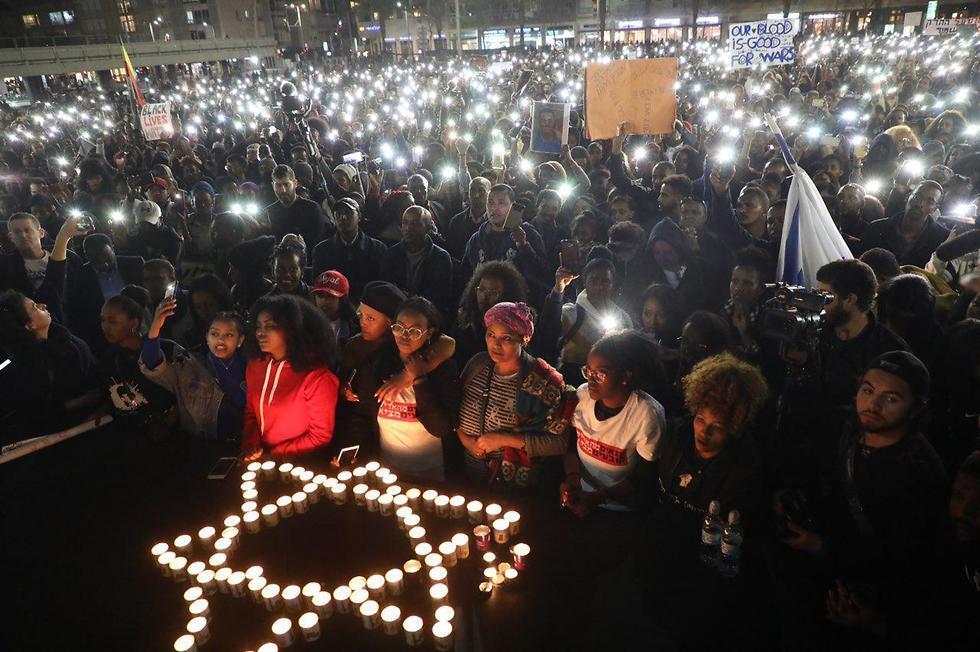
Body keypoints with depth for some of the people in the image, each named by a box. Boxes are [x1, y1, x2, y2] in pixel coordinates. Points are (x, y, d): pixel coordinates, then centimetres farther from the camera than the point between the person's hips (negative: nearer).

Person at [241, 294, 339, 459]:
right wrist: (251, 445, -4)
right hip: (261, 459, 5)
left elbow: (320, 437, -12)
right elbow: (251, 412, 13)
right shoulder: (255, 366, 1)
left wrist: (272, 453, -10)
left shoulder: (317, 377, -18)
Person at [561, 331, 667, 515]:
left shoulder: (648, 416, -21)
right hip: (578, 490, 3)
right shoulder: (583, 394, -9)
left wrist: (598, 498, -18)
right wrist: (572, 477, -11)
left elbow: (642, 477, -11)